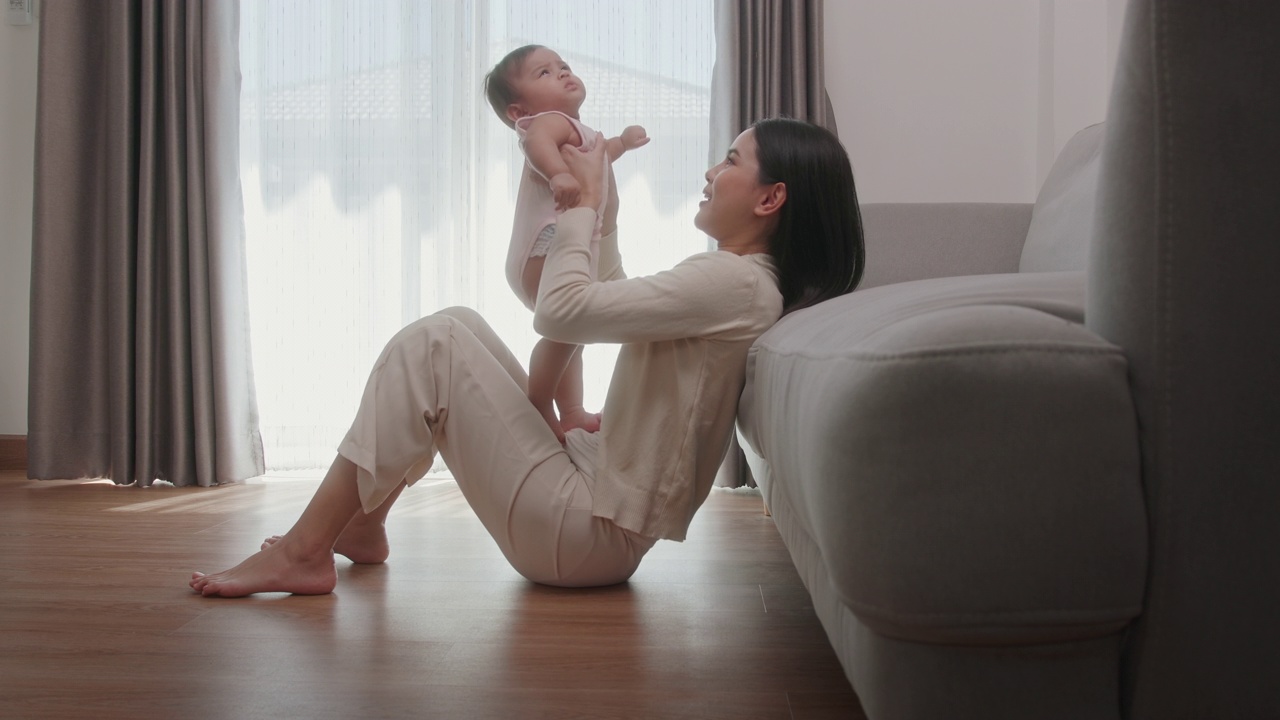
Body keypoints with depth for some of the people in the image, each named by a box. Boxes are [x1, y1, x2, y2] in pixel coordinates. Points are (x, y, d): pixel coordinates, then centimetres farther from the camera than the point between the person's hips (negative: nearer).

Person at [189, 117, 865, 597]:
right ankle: (361, 522, 16)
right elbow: (623, 317, 28)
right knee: (455, 327, 13)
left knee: (435, 342, -12)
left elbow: (560, 310, -20)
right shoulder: (745, 281, 13)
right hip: (595, 487, 10)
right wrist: (605, 221, 21)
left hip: (588, 533, -10)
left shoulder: (735, 283, -17)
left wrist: (584, 200, -6)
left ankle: (305, 552, -6)